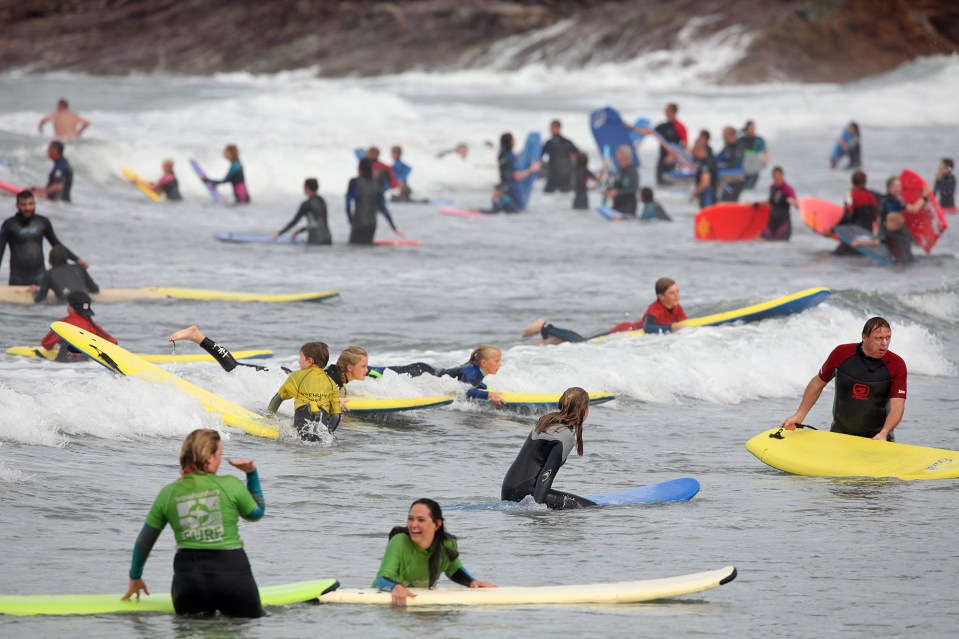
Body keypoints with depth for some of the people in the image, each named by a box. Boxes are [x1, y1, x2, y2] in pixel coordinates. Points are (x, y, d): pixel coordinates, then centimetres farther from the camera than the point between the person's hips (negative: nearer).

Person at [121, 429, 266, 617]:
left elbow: (144, 541, 14)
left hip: (187, 576, 2)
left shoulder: (168, 494, 5)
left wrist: (135, 577, 27)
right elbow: (257, 513, 16)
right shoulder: (230, 485, -3)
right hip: (231, 572, -2)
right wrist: (252, 473, 18)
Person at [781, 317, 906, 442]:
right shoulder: (841, 354, -5)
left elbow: (897, 405, -15)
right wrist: (799, 415, 7)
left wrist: (883, 433, -31)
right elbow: (818, 383, 9)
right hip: (839, 434, 1)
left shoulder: (896, 365, -10)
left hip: (877, 437, -1)